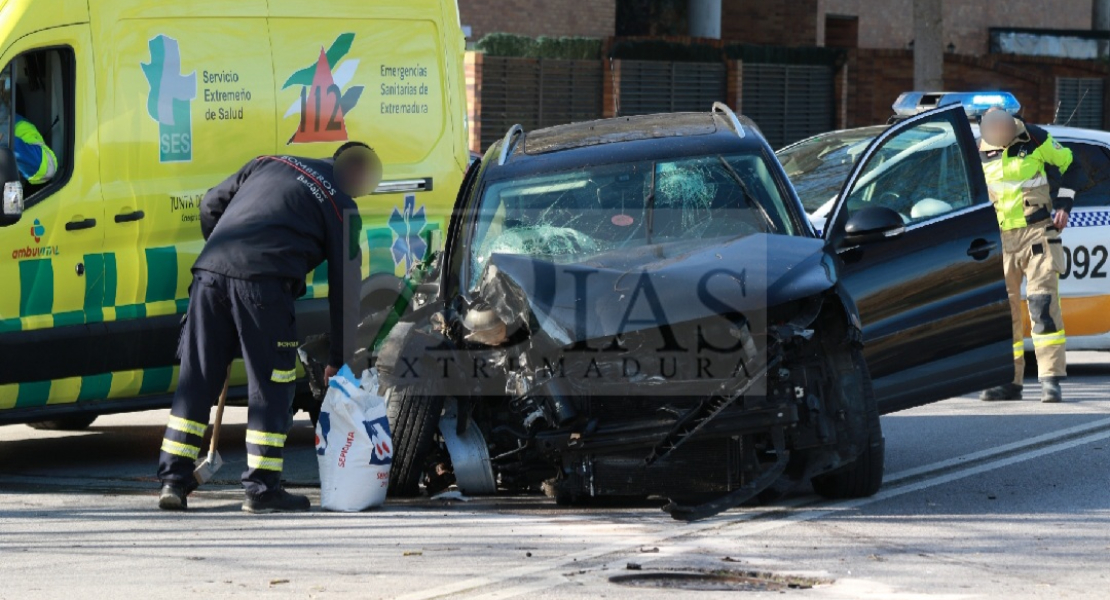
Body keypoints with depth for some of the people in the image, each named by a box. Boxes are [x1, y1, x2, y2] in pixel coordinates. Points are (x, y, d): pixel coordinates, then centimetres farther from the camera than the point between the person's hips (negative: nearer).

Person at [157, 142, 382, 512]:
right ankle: (262, 488, 5)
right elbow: (343, 288, 15)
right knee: (271, 385, 6)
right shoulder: (341, 207, 13)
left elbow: (211, 205, 28)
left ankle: (174, 480, 10)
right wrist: (339, 359, 21)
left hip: (210, 269, 5)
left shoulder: (270, 163, 27)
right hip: (262, 281, -5)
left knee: (196, 378, 10)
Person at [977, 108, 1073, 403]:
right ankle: (1010, 381, 9)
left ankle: (1051, 378, -16)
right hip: (1000, 239, 4)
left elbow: (1068, 163, 9)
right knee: (1003, 310, 3)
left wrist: (1063, 205, 2)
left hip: (1037, 232, -4)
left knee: (1043, 304, -13)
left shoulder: (1035, 139, -4)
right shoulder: (980, 153, 5)